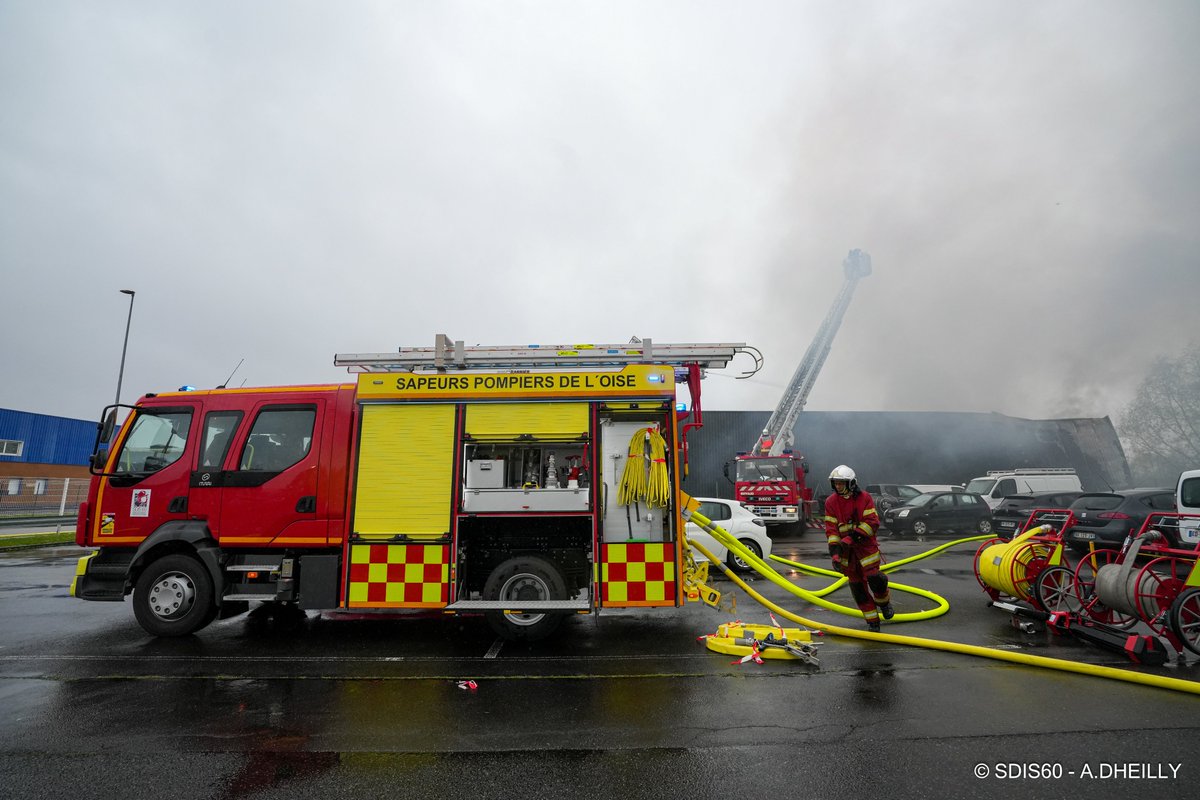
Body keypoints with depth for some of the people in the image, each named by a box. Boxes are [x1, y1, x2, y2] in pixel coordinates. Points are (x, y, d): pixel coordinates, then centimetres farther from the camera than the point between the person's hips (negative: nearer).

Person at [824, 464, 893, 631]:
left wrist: (852, 537, -22)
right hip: (846, 550, 3)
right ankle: (872, 622, 18)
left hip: (866, 546, -2)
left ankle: (884, 603, 25)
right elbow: (831, 529, -3)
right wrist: (835, 552, -13)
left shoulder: (864, 498, -6)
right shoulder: (831, 502, 0)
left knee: (874, 578, -10)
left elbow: (872, 522, -13)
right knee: (857, 586, 4)